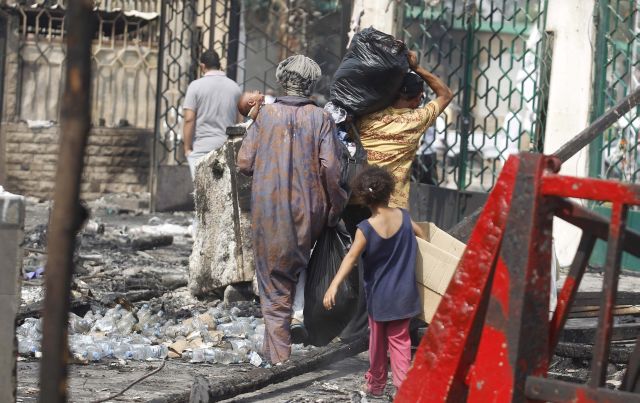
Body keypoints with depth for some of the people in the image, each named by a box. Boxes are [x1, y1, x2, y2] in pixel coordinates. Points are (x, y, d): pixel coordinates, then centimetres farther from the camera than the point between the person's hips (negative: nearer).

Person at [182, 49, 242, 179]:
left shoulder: (196, 86, -3)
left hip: (202, 147, -3)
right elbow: (239, 121, 12)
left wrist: (187, 147, -2)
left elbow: (189, 120, -8)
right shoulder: (235, 87, 9)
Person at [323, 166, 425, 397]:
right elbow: (422, 236, 13)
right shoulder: (403, 216, -6)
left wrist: (333, 286, -35)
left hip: (379, 296, -2)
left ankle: (376, 384, 29)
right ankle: (403, 385, -5)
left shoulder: (366, 229, -19)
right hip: (403, 295, 2)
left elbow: (351, 258, -29)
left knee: (378, 341, 14)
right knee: (400, 339, 7)